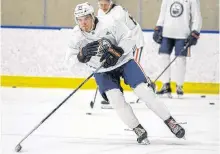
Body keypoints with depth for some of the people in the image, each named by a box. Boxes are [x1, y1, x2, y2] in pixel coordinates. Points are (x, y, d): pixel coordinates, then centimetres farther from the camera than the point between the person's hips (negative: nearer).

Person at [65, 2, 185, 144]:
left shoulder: (109, 24, -22)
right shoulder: (77, 36, -13)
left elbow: (128, 39, -13)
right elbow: (70, 60, -10)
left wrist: (117, 52, -28)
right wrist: (82, 55, -30)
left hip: (123, 61, -2)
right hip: (102, 70, 2)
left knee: (144, 90, -12)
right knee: (115, 98, -18)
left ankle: (170, 122, -2)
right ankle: (139, 130, -4)